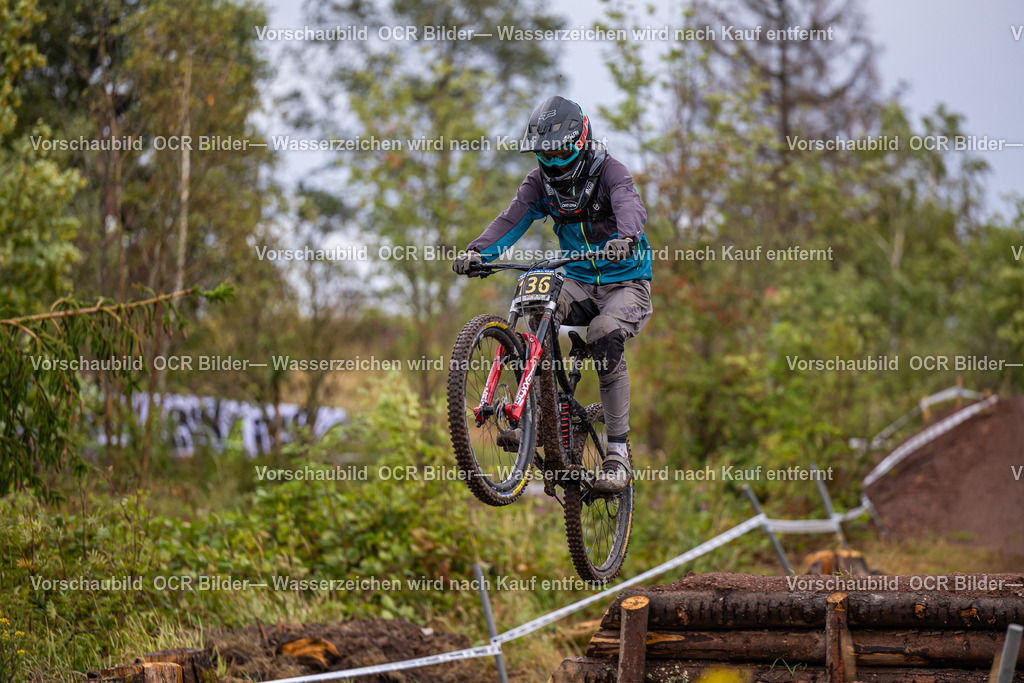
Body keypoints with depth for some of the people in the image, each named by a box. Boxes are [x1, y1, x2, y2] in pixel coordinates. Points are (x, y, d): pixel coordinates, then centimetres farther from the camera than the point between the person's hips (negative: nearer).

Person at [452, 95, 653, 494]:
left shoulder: (609, 171, -14)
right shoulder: (541, 181, 0)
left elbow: (631, 207, -34)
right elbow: (512, 219, -13)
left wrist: (625, 238, -58)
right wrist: (477, 251, -32)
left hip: (625, 284, -4)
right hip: (579, 284, 4)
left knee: (604, 337, -33)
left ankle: (618, 453, -25)